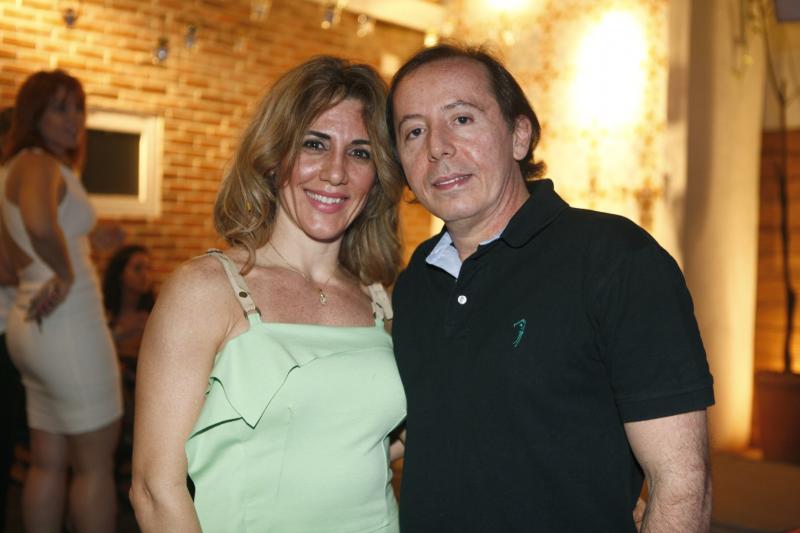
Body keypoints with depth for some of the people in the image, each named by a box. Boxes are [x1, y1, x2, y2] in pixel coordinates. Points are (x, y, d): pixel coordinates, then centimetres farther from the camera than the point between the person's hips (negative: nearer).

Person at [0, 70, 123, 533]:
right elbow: (40, 223, -35)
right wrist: (65, 275, -20)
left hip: (38, 324, 9)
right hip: (68, 324, -9)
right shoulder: (39, 163, -12)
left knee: (49, 461, 13)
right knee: (95, 461, 0)